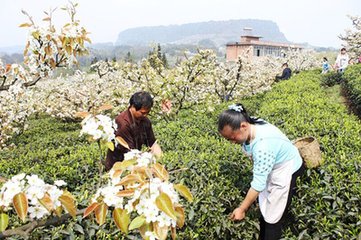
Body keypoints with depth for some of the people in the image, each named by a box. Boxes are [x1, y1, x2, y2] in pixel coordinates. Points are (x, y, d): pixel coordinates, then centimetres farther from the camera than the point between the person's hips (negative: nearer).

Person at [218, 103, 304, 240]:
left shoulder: (263, 145, -42)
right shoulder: (250, 127, -17)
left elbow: (258, 183, -37)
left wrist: (242, 209, -29)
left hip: (286, 169, -8)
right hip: (271, 167, 8)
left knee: (272, 213, 1)